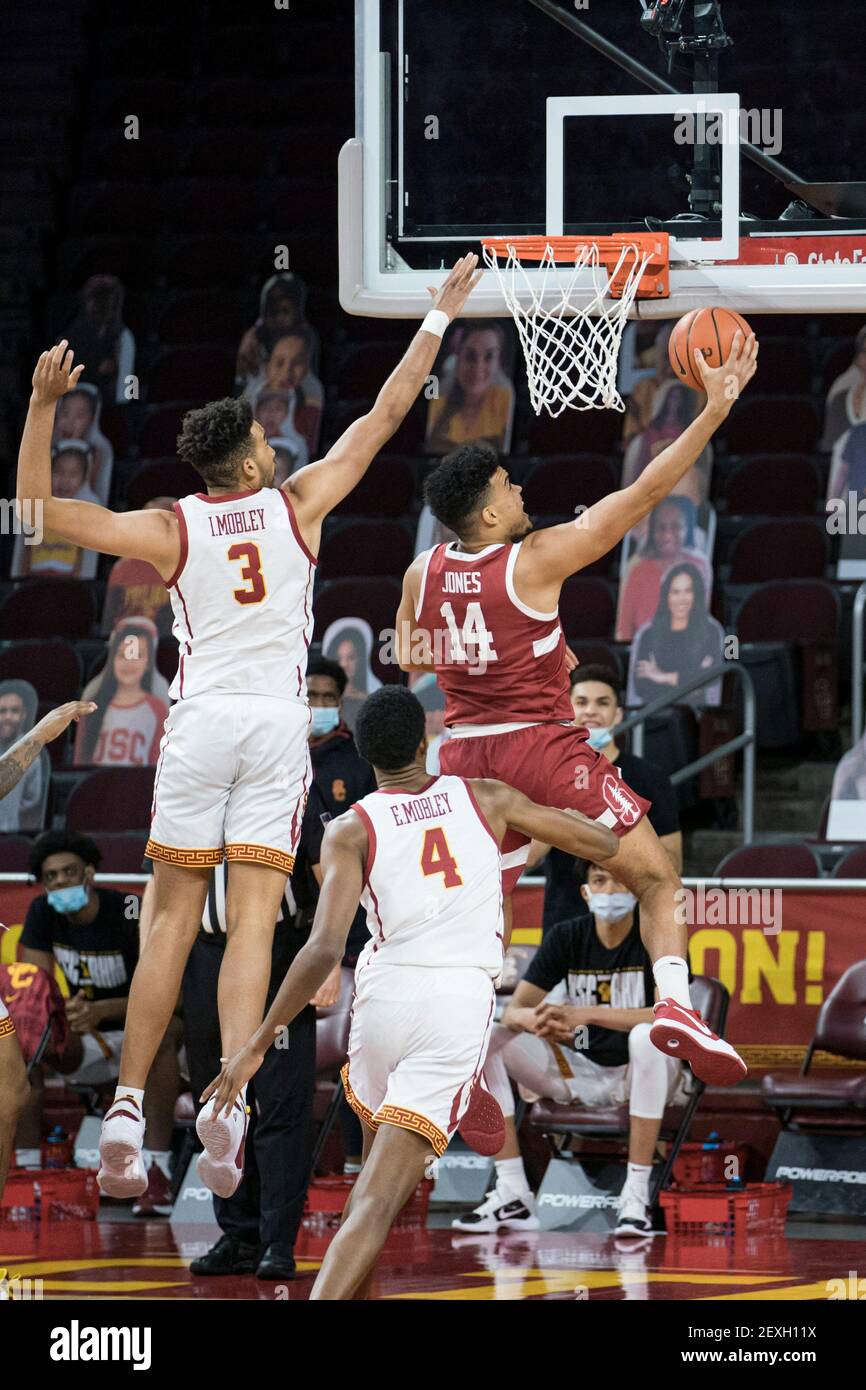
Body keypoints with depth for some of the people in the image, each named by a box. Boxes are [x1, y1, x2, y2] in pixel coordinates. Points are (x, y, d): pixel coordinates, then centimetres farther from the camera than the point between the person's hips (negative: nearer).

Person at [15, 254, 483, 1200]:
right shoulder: (298, 506, 0)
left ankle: (127, 1108, 1)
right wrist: (440, 316, 16)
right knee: (252, 919, -4)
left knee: (172, 919, 5)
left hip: (199, 723, 0)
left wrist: (42, 405, 0)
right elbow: (386, 415, 8)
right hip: (277, 726, 0)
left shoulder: (172, 530, -2)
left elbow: (37, 507, -1)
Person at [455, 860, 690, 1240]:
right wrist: (532, 1018, -34)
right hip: (579, 1072, 4)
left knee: (647, 1037, -38)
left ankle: (636, 1194, -35)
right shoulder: (565, 938, 0)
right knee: (487, 1044, -15)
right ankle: (513, 1196, -18)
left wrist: (585, 1015, -36)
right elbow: (512, 1011, -7)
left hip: (641, 1077, -4)